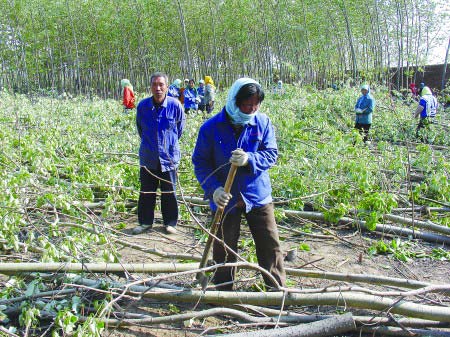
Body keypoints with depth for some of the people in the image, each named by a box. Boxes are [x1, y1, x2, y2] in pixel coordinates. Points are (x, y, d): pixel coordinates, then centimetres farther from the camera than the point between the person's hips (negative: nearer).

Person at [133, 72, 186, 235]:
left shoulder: (175, 105, -11)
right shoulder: (142, 105, -7)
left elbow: (180, 125, 8)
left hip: (169, 156, -1)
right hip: (148, 157, 1)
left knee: (169, 192, 10)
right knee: (146, 192, 11)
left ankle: (170, 222, 24)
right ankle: (145, 222, 25)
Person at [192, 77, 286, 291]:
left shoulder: (262, 122, -5)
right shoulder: (211, 127, -10)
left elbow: (271, 154, -5)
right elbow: (200, 162, -6)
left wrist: (249, 159, -25)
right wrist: (213, 188, -20)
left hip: (258, 196, 1)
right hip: (225, 199, -1)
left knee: (270, 245, 8)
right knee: (224, 250, 10)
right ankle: (223, 293, 29)